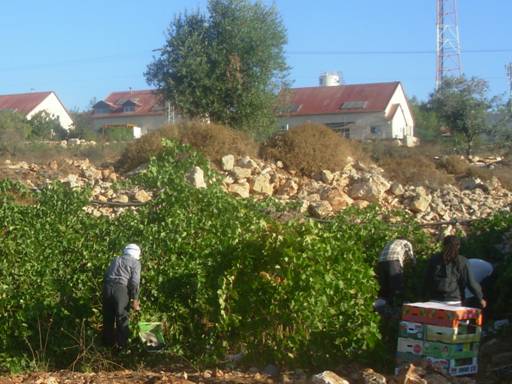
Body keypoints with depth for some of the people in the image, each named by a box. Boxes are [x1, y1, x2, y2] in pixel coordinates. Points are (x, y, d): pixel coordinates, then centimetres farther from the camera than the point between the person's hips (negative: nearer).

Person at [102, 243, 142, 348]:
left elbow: (106, 275, 16)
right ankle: (122, 345, 14)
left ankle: (108, 342, 28)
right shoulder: (135, 263, 7)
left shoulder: (116, 260, 23)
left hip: (107, 286, 5)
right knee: (122, 319, 8)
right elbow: (134, 282, -5)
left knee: (108, 317, 16)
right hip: (121, 289, -4)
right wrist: (135, 300, -3)